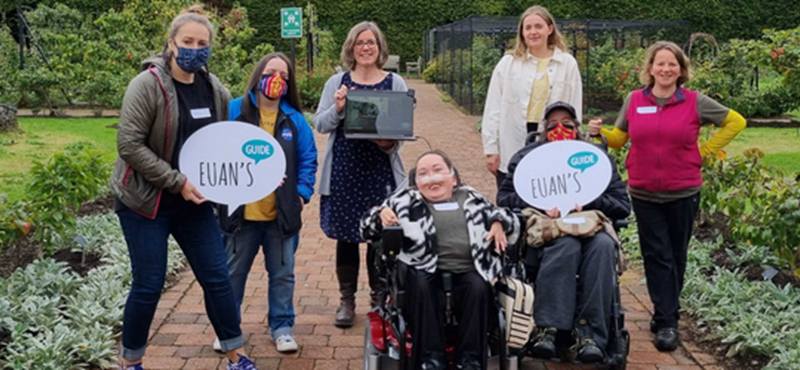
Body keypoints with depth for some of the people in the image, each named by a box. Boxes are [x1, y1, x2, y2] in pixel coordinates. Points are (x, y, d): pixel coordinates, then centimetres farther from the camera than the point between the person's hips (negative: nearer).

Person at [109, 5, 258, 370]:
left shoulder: (215, 89, 2)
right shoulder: (148, 84, -15)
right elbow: (128, 144, -20)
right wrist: (177, 182, -21)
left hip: (193, 200, 5)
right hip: (145, 200, -5)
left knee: (217, 277, 6)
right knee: (148, 285, 0)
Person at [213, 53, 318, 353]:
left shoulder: (294, 119, 2)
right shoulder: (234, 111, -6)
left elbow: (308, 160, 5)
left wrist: (302, 193, -5)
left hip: (283, 214, 2)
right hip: (240, 212, -1)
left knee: (282, 274, 12)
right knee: (233, 273, 12)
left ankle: (281, 327, 27)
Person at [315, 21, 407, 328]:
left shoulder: (395, 83, 5)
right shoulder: (337, 83, 6)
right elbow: (320, 125, 4)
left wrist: (391, 143, -16)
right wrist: (337, 108, -15)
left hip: (381, 171, 0)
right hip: (344, 172, 1)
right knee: (345, 236, 5)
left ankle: (379, 298, 22)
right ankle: (347, 300, 19)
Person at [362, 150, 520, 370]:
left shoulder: (471, 198, 22)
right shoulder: (406, 200, 15)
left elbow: (503, 216, 28)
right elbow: (368, 226, 14)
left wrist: (498, 224, 4)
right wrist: (381, 215, -9)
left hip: (468, 270, 2)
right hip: (427, 270, -1)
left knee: (478, 288, -29)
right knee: (422, 287, -33)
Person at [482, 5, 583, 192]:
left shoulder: (568, 64, 4)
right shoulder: (508, 63, 3)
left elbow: (574, 111, 6)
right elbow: (493, 109, 4)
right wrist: (491, 149, 0)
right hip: (511, 148, 0)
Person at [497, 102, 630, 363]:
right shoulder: (528, 156, 14)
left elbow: (622, 205, 9)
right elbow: (504, 197, 6)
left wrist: (585, 201, -8)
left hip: (590, 225, 2)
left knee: (604, 245, -34)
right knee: (566, 245, -37)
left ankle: (590, 334, -36)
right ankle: (547, 328, -41)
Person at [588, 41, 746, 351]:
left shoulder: (696, 102, -1)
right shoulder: (634, 101, 3)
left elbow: (735, 121, 8)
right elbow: (619, 138, 11)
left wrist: (705, 150, 1)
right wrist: (600, 132, -10)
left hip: (683, 193, 0)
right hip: (644, 194, 1)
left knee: (676, 255, 9)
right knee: (657, 256, 1)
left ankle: (667, 314, 25)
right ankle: (667, 322, 6)